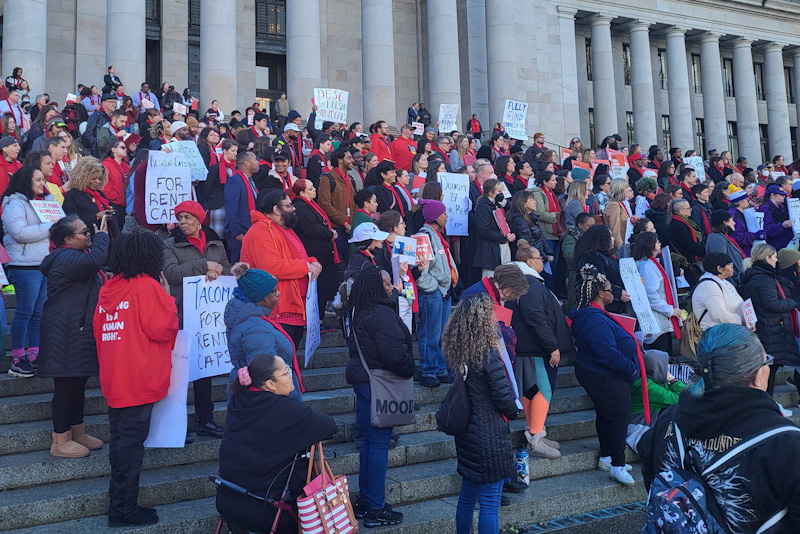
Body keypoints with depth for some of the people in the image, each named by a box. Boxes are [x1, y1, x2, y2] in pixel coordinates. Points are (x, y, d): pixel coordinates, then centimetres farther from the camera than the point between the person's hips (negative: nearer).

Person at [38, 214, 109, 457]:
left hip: (81, 332, 11)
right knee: (66, 384, -4)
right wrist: (102, 235, -20)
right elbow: (94, 260, -33)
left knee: (78, 382, 17)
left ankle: (77, 432, 28)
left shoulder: (75, 256, 20)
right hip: (67, 335, -11)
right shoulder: (65, 259, -17)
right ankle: (60, 441, 5)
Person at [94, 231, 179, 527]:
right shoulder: (147, 286, -13)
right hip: (139, 380, -8)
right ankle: (124, 509, 8)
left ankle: (119, 502, 27)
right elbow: (162, 329, -16)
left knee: (120, 441, 16)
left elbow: (99, 330, 16)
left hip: (113, 380, 8)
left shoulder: (108, 289, 9)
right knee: (132, 443, 0)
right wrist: (168, 299, -3)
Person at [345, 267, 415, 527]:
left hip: (362, 379, 10)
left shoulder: (359, 312, 11)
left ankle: (365, 500, 28)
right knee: (379, 442, -2)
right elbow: (394, 353, -26)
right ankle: (376, 510, 7)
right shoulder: (382, 313, -20)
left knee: (369, 440, 17)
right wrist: (409, 369, -6)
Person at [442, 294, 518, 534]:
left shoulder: (458, 351, 1)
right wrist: (513, 413, 5)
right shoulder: (489, 354, -20)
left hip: (467, 433, 8)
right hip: (490, 436, -7)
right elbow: (503, 396, -16)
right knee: (489, 503, 2)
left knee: (467, 495, 20)